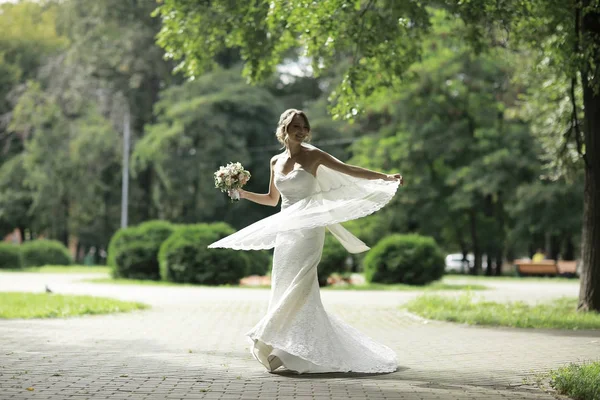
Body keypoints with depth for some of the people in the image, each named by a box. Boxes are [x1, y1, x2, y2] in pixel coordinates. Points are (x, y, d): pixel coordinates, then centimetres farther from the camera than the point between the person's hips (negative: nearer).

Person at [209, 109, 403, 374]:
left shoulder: (313, 156, -1)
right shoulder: (276, 162, 13)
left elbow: (349, 171, -2)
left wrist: (385, 177, -10)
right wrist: (243, 194, 13)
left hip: (307, 230, -5)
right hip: (285, 230, 6)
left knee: (298, 288, -14)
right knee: (285, 290, 4)